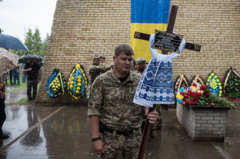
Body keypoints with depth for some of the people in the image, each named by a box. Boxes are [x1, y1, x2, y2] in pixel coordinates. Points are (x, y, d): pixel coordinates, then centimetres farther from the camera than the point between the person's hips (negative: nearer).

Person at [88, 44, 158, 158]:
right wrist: (96, 139, -11)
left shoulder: (139, 80, 1)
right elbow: (94, 110, -7)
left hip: (135, 136, 3)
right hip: (111, 137, -2)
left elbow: (145, 104, 8)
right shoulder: (102, 81, -7)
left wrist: (150, 114, -15)